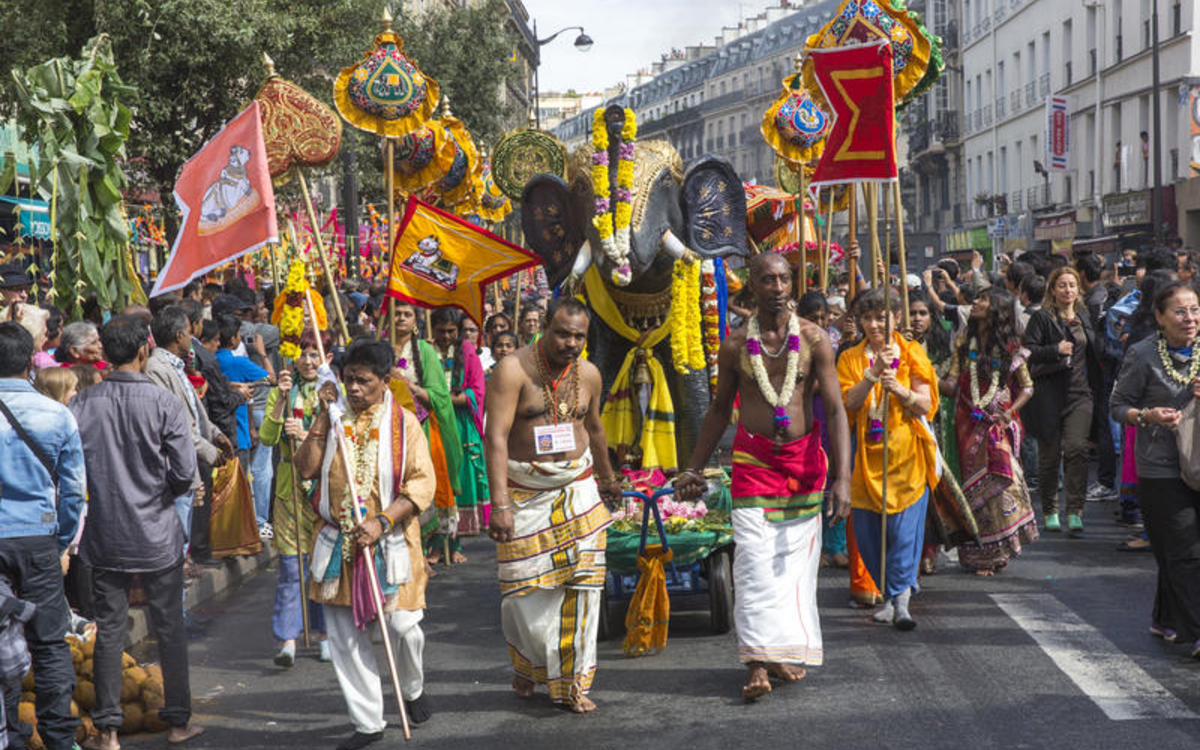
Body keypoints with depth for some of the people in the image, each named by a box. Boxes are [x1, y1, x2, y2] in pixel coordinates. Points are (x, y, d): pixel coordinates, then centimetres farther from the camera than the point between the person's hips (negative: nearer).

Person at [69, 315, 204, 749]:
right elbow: (185, 473, -14)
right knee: (170, 628, 11)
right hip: (157, 534, -2)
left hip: (105, 535, 2)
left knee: (109, 630, 9)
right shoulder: (162, 403, -11)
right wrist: (161, 494, 7)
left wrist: (102, 492, 12)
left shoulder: (83, 404, -5)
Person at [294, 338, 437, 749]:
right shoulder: (334, 419, 7)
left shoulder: (403, 422, -1)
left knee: (402, 623, -4)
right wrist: (324, 416, -8)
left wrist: (381, 522, -19)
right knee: (344, 634, 3)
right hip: (338, 541, 3)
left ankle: (413, 691, 28)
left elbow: (422, 484, -8)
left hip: (389, 541, -3)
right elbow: (306, 468, -4)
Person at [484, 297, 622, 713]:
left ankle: (571, 683, 11)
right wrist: (499, 504, -29)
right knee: (525, 587, 1)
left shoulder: (588, 374, 3)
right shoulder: (513, 370, -15)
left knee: (580, 583, -1)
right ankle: (527, 664, 30)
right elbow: (495, 437, -21)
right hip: (524, 491, -4)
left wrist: (606, 476, 35)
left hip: (577, 487, 4)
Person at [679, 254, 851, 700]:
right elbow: (720, 409, 14)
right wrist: (694, 469, 15)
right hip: (752, 459, 0)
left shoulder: (813, 340, -2)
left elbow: (835, 410, -6)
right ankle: (759, 663, -11)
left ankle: (789, 651, 18)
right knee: (755, 560, -9)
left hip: (804, 457, 0)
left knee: (797, 559, 5)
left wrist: (842, 478, -15)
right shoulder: (735, 346, 2)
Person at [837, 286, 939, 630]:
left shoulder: (912, 353, 6)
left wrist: (899, 389, -19)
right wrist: (874, 373, -18)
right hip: (866, 454, 2)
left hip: (907, 452, -2)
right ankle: (891, 595, 14)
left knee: (905, 526, -9)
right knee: (867, 530, 1)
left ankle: (899, 600, -9)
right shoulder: (850, 358, 8)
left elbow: (926, 404, 0)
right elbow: (848, 403, -6)